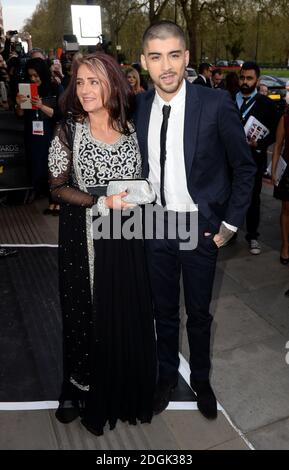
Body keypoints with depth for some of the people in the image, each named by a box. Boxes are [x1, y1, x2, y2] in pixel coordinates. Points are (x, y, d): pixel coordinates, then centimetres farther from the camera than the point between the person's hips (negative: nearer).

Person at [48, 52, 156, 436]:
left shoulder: (131, 128, 3)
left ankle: (124, 388, 34)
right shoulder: (68, 131, -5)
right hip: (84, 237, -2)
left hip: (126, 235, 3)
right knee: (86, 312, 9)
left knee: (128, 312, 10)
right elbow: (57, 187, -5)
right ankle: (81, 388, 33)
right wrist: (100, 204, -17)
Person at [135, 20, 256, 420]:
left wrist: (230, 224, -6)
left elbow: (244, 168, -4)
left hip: (200, 229, -2)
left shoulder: (216, 105, -13)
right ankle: (167, 375, 42)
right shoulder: (139, 107, -2)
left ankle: (201, 379, 41)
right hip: (155, 228, 3)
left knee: (199, 313, 15)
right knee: (164, 311, 18)